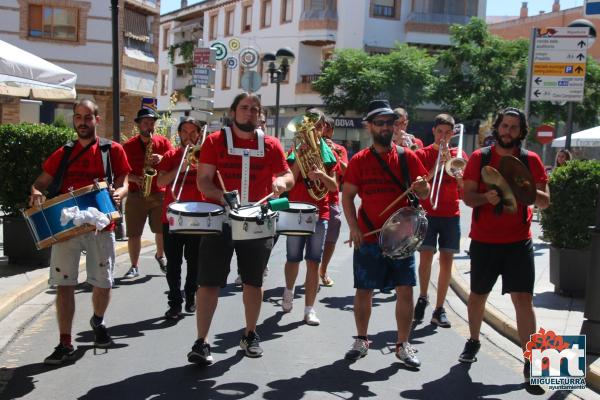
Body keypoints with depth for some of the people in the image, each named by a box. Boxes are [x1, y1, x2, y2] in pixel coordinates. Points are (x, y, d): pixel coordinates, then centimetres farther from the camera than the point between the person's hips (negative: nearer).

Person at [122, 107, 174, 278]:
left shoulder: (163, 142, 6)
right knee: (134, 233, -2)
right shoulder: (128, 146, 2)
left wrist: (161, 158, -20)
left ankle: (160, 256, 35)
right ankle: (134, 267, 10)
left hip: (160, 194, 1)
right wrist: (135, 179, -17)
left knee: (163, 230, 8)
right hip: (136, 195, -1)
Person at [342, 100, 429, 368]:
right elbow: (347, 196, 2)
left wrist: (420, 188, -17)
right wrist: (353, 227, -9)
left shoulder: (407, 157, 4)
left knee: (405, 290, 2)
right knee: (364, 290, 7)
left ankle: (403, 345, 15)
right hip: (368, 238, -1)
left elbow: (425, 193, 7)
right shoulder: (359, 160, 1)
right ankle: (361, 340, 24)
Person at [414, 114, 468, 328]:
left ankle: (439, 309, 6)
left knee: (446, 260, 0)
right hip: (427, 213, -2)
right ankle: (422, 297, 17)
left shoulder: (459, 155, 10)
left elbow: (465, 186, 0)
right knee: (426, 256, -8)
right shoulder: (422, 154, 5)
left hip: (451, 215, 2)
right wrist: (436, 167, -17)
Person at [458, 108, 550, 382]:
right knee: (477, 295, 14)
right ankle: (473, 342, 36)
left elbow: (545, 201, 0)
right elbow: (467, 196, -3)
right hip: (483, 241, 1)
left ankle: (530, 360, -3)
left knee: (523, 298, -8)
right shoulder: (479, 158, 1)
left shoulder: (531, 160, 2)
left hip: (518, 241, -1)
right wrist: (485, 197, -24)